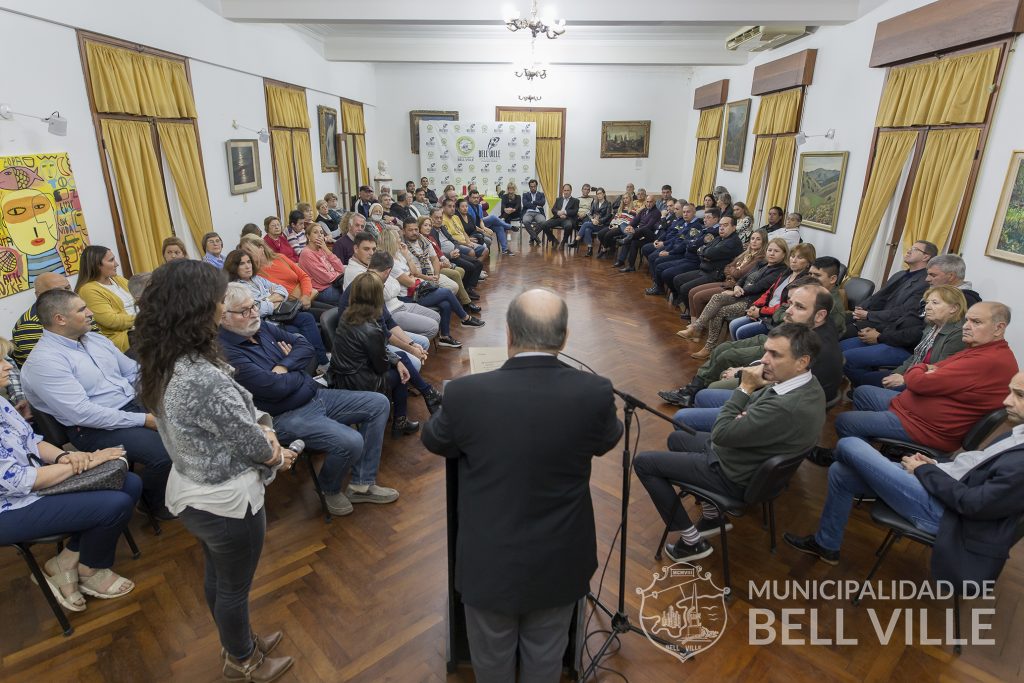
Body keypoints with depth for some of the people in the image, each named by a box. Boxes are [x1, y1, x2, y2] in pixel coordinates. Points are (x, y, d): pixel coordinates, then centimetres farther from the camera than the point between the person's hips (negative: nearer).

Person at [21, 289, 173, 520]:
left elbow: (134, 371, 15)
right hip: (94, 428, -8)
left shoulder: (95, 339, 10)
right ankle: (155, 503, 4)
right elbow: (83, 413, -22)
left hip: (134, 405, 8)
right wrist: (143, 420, -22)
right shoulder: (44, 361, -14)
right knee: (165, 453, -26)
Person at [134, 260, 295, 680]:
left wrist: (263, 434, -4)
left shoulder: (158, 366, -7)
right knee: (234, 587, 18)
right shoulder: (206, 381, -35)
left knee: (216, 576, 28)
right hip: (227, 501, -8)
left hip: (189, 493, 8)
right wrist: (279, 457, -1)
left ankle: (238, 642, 53)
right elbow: (255, 446, -21)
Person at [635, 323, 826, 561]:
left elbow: (721, 434, -28)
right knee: (676, 438, 28)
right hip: (749, 454, 9)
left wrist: (744, 388, -23)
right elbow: (757, 406, 9)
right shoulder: (804, 381, -8)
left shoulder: (787, 408, -37)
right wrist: (743, 416, -13)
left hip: (736, 474, -9)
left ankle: (692, 541, 10)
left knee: (643, 462, -1)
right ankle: (713, 516, 27)